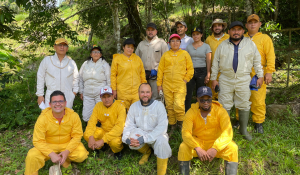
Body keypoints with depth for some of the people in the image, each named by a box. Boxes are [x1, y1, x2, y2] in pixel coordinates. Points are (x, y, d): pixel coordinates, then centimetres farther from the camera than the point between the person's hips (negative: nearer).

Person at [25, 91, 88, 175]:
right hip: (48, 145, -1)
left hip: (68, 144, 1)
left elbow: (77, 136, -11)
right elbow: (38, 141, -17)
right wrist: (51, 154, -29)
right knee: (32, 156, -28)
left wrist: (67, 151, -24)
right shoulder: (43, 118, -19)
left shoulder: (74, 116, -17)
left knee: (82, 155, -24)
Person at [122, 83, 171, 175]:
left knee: (162, 140, -35)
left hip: (156, 134, -3)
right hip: (141, 133, 3)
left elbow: (162, 126, -22)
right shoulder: (134, 106, -1)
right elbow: (128, 125, -1)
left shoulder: (159, 105, -12)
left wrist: (145, 138, -30)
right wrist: (126, 138, -23)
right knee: (132, 137, -28)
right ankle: (146, 152, 7)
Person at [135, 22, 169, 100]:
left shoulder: (161, 43, 3)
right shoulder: (141, 44, 17)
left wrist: (156, 70, -8)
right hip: (143, 74, 4)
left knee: (155, 97, -5)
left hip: (155, 74, -4)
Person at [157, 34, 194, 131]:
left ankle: (181, 125, 9)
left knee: (178, 105, -13)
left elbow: (190, 69, 10)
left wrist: (185, 79, 0)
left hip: (180, 85, -2)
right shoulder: (165, 55, 10)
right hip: (167, 85, 2)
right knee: (169, 106, 5)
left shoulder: (185, 54, 8)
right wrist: (159, 84, 7)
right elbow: (160, 70, 10)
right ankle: (172, 126, 20)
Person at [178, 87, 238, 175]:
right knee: (183, 147, -27)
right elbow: (186, 133, -24)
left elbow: (227, 132, -25)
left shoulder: (220, 111, -15)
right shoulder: (191, 112, -14)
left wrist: (215, 148, -40)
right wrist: (197, 148, -41)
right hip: (198, 142, 0)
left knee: (232, 148, -28)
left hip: (217, 143, 0)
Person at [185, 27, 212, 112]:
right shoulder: (189, 47, 10)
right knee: (188, 94, -2)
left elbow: (208, 61, 1)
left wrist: (208, 74, -5)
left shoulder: (206, 46, 5)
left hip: (202, 71, -1)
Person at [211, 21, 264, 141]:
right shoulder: (222, 45, 6)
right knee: (224, 106, 4)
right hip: (225, 80, 0)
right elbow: (215, 63, 8)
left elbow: (257, 61, 9)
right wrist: (213, 78, 5)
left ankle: (243, 129, 23)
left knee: (244, 106, 6)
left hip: (243, 80, 0)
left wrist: (260, 76, 4)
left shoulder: (250, 44, 5)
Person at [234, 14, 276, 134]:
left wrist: (269, 72, -9)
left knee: (258, 100, -1)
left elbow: (270, 56, 1)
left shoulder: (265, 38, 8)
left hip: (258, 75, -2)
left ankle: (258, 123, 13)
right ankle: (239, 120, 21)